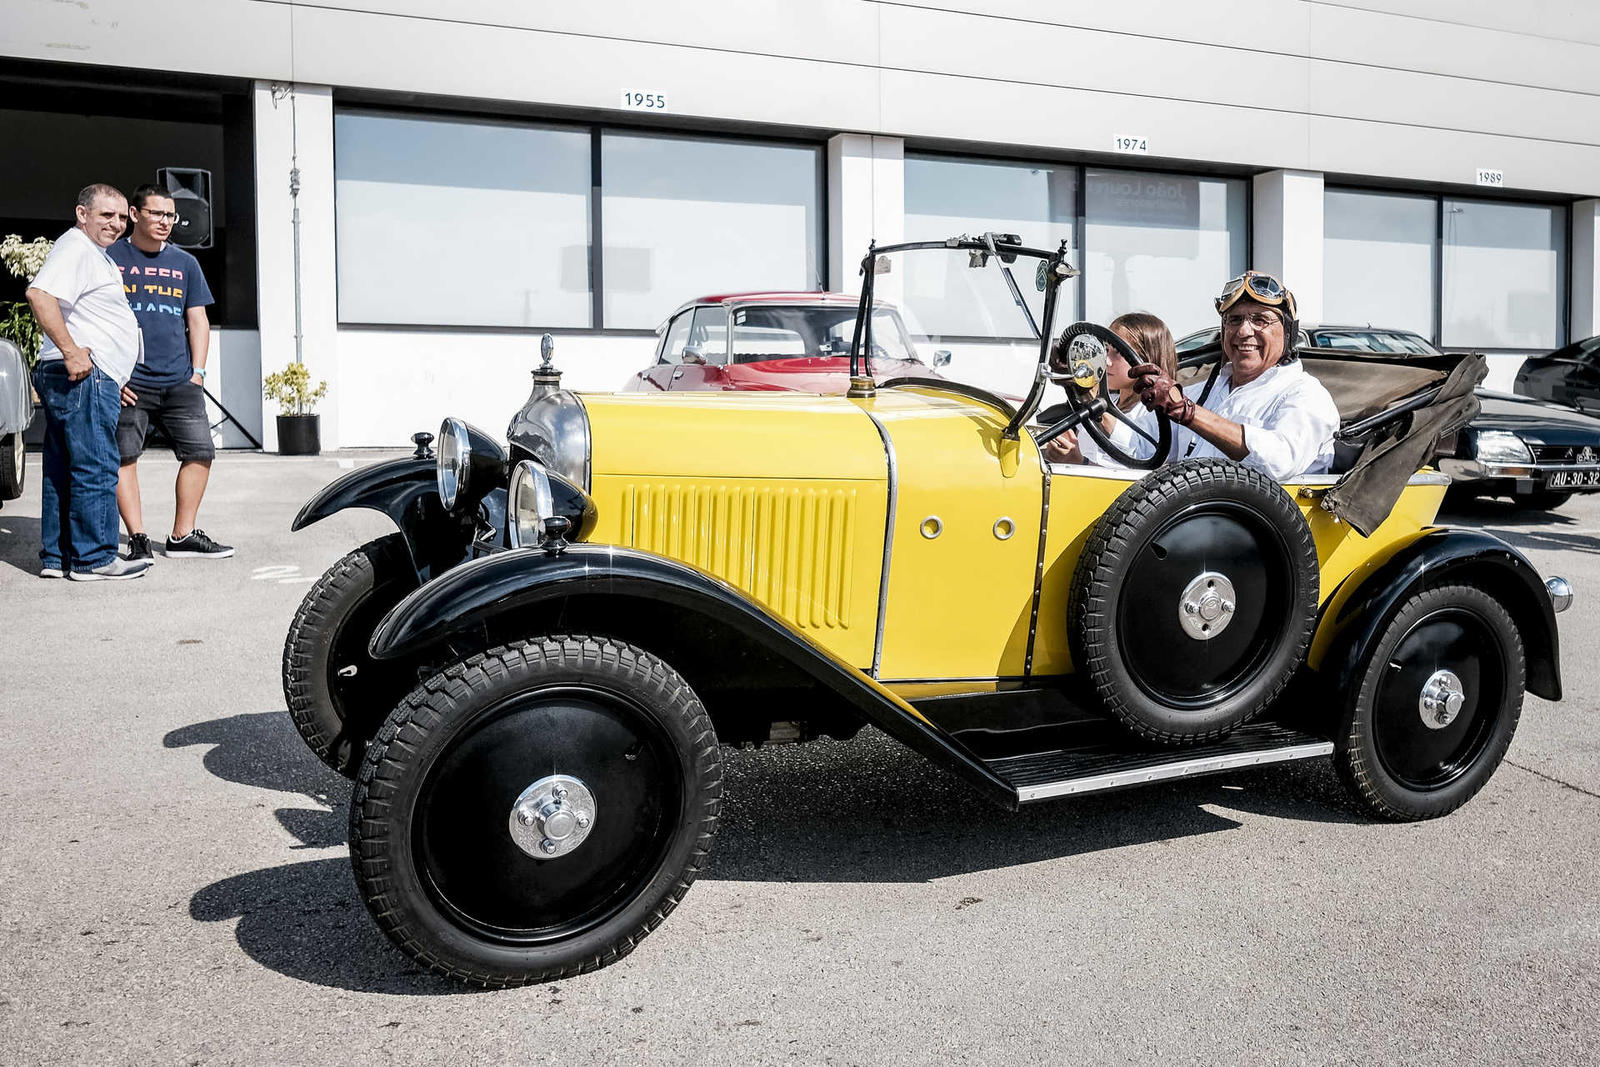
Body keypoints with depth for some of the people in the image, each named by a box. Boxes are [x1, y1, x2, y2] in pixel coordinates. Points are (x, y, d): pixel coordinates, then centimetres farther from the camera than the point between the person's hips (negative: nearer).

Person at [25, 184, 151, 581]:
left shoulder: (94, 253, 25)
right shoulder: (75, 248, -9)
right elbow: (39, 294, -25)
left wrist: (114, 377, 31)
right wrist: (71, 351, -27)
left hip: (82, 375, 11)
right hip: (83, 375, -11)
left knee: (62, 470, 12)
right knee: (96, 468, -9)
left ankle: (56, 556, 17)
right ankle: (94, 558, -5)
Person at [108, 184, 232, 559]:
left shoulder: (185, 263, 15)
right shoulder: (111, 257, 3)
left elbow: (198, 322, 16)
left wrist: (197, 372, 6)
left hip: (179, 381, 4)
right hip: (129, 382, -4)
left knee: (200, 451, -1)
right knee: (123, 457, -6)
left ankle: (182, 537, 7)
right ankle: (137, 539, 0)